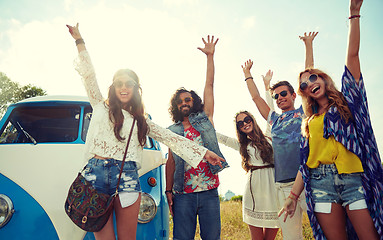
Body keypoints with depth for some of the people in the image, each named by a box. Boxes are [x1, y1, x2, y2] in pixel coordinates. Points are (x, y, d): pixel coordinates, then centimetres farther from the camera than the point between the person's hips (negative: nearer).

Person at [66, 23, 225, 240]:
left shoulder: (141, 120, 16)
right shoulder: (101, 107, 14)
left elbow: (170, 137, 14)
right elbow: (89, 74, 15)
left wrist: (203, 152, 12)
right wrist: (79, 40, 18)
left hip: (127, 176, 1)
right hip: (96, 173, 0)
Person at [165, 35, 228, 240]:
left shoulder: (204, 119, 9)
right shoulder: (172, 131, 12)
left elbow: (209, 85, 5)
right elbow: (171, 161, 10)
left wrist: (210, 56, 3)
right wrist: (168, 191, 4)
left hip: (209, 191, 0)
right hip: (182, 193, 1)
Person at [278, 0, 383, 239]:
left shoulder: (348, 101, 12)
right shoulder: (310, 121, 17)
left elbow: (353, 54, 3)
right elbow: (306, 162, 13)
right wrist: (293, 196, 9)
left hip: (354, 178, -2)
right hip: (321, 183, 2)